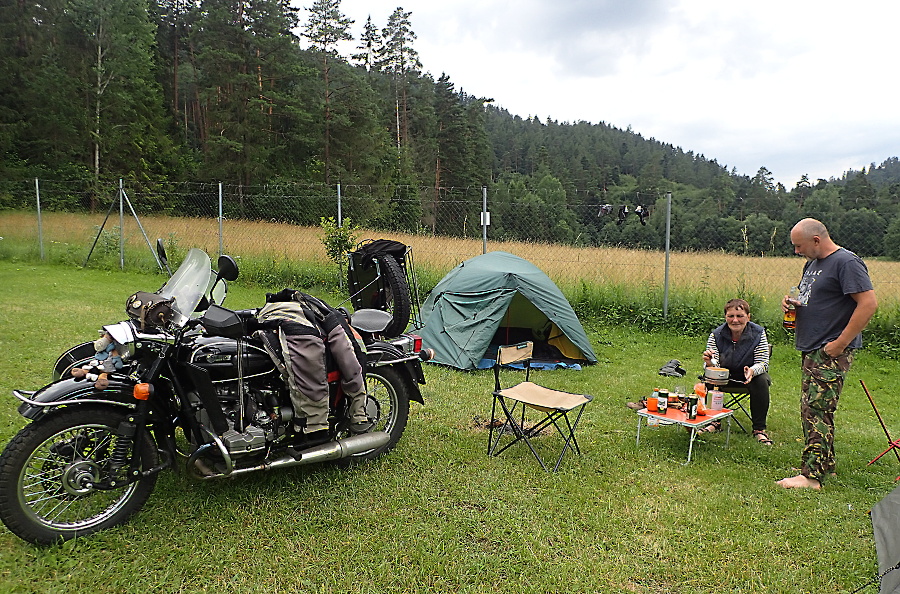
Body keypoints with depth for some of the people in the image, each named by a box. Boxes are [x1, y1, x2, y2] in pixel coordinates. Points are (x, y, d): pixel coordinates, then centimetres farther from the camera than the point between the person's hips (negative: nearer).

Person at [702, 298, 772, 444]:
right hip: (725, 375, 1)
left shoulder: (758, 334, -15)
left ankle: (759, 429, -20)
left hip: (751, 375, 0)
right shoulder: (716, 335, -12)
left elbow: (762, 363, -17)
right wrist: (709, 362, -42)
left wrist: (752, 370, -41)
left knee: (761, 382, -32)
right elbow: (714, 365, -15)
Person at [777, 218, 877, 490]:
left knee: (817, 410, -9)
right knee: (811, 409, 15)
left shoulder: (846, 262, -14)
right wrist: (793, 302, 5)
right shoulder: (812, 263, 16)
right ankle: (826, 463, 27)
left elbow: (869, 303, -21)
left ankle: (811, 476, -5)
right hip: (811, 350, 10)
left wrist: (840, 343, -20)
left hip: (831, 353, -10)